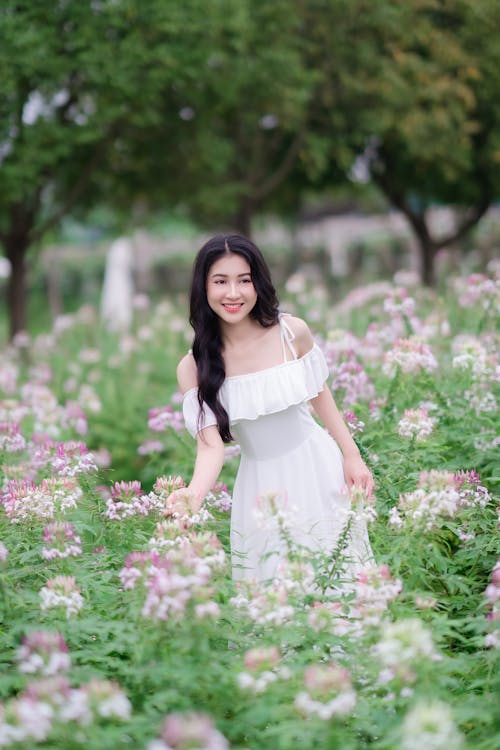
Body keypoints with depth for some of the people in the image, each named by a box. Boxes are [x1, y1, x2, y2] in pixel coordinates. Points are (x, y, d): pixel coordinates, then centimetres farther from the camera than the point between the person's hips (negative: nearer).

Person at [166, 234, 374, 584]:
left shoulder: (293, 332, -11)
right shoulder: (193, 367, -12)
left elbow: (321, 396, 5)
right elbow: (211, 445, -16)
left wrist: (352, 456, 4)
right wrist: (194, 495, -35)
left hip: (317, 469, 0)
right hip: (263, 486, 0)